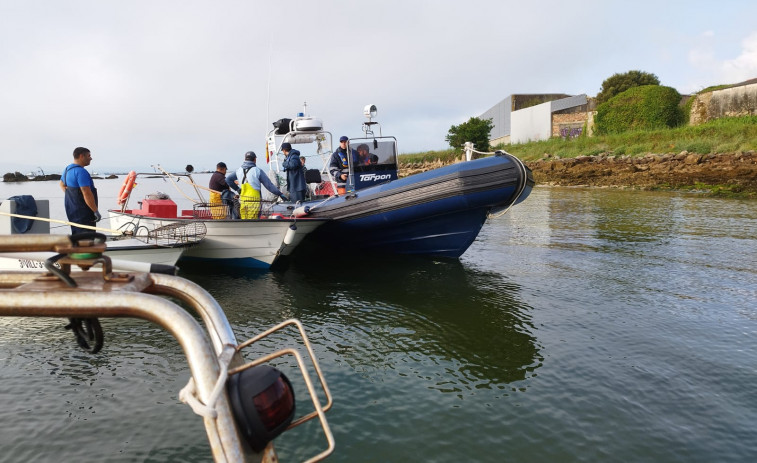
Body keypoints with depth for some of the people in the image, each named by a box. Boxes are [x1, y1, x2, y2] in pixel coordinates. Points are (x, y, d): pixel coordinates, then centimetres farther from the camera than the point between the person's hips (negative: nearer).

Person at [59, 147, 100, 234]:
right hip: (82, 212, -10)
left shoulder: (68, 169, 12)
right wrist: (96, 211, -21)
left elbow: (62, 184, 30)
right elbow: (87, 193, -25)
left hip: (71, 210, 10)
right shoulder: (81, 172, -20)